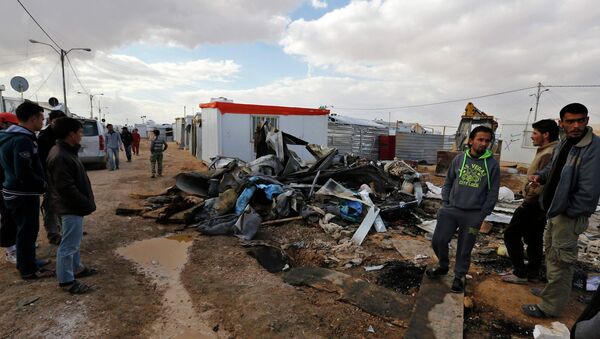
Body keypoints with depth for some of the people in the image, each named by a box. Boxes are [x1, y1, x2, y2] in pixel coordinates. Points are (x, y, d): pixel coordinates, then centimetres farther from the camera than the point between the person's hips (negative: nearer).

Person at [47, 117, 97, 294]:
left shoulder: (66, 151, 9)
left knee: (74, 241, 22)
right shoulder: (60, 157, -24)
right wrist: (87, 204, -18)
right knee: (69, 244, 1)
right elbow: (66, 188, -25)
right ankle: (66, 280, 13)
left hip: (73, 206, 11)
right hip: (71, 207, -11)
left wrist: (85, 203, 16)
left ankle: (76, 268, 37)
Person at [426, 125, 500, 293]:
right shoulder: (459, 158, 2)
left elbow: (492, 194, -1)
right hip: (450, 210, 2)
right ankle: (443, 266, 31)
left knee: (464, 249, 8)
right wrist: (444, 203, 2)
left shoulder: (492, 164, -3)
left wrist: (481, 216, -5)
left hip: (473, 215, -2)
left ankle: (459, 276, 30)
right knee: (438, 241, 4)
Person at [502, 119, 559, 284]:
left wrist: (526, 202, -18)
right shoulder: (549, 151, 13)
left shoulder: (548, 154, -20)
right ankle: (532, 273, 28)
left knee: (511, 234, -2)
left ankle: (520, 273, 5)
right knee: (534, 238, 17)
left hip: (533, 205, -10)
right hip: (540, 205, 10)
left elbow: (542, 184, -27)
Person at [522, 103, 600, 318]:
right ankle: (552, 290, 43)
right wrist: (540, 175, 3)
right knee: (550, 252, 23)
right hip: (556, 211, 9)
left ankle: (550, 307, 14)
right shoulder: (564, 143, 7)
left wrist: (567, 212, -16)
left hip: (570, 216, -9)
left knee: (560, 260, 1)